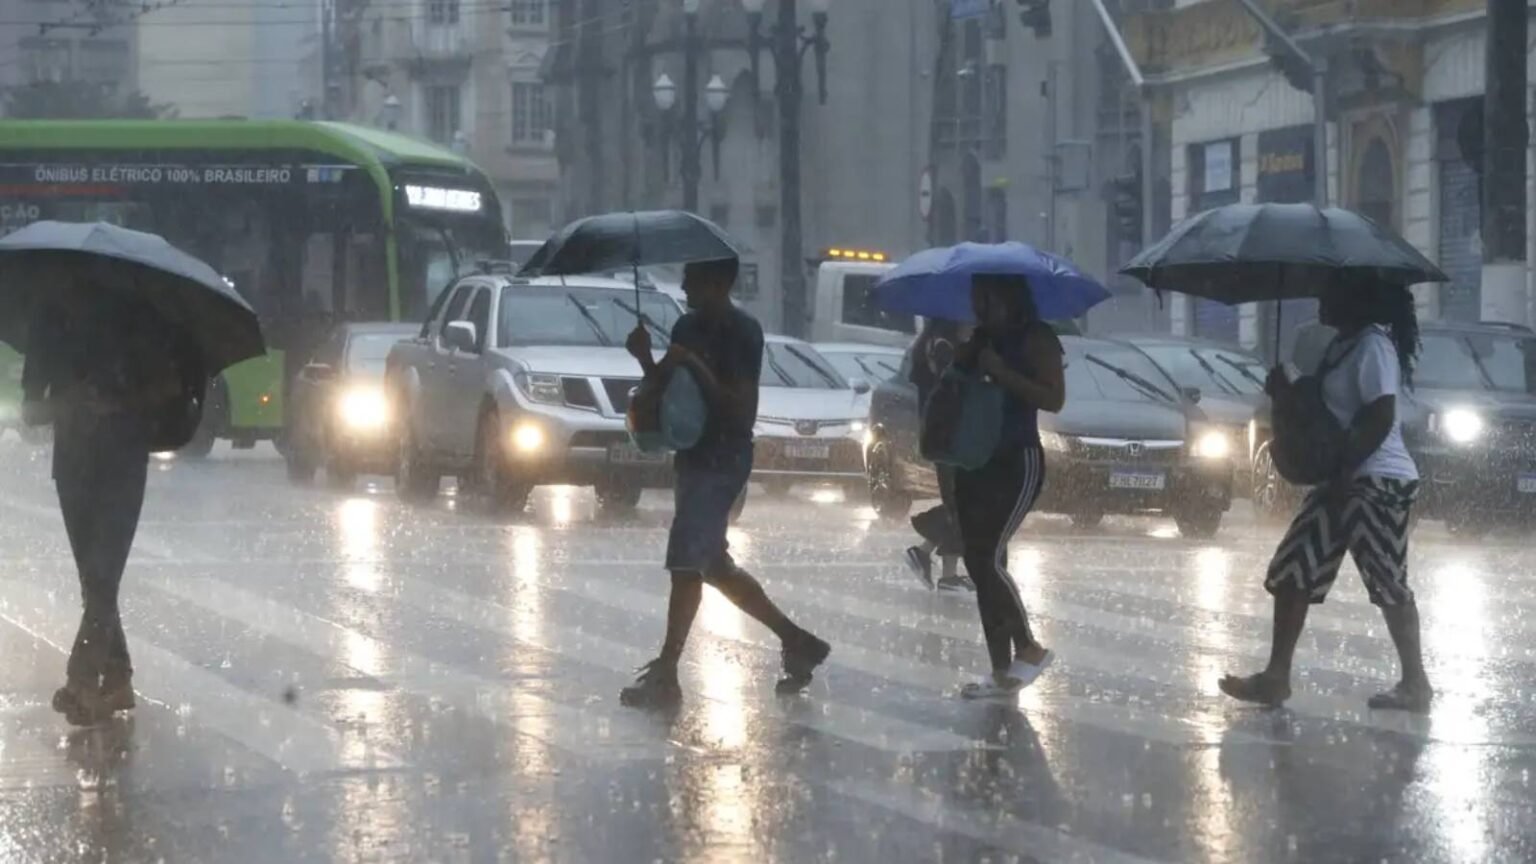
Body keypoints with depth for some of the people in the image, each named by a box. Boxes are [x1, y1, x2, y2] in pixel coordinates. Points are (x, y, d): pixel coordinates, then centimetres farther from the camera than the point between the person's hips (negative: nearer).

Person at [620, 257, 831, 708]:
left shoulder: (741, 333, -13)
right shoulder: (688, 327, 11)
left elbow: (742, 411, -18)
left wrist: (695, 367, -24)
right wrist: (646, 358, -5)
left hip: (722, 462, -9)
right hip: (694, 457, 9)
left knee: (685, 565, -11)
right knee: (714, 566, 14)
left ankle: (665, 676, -9)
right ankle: (796, 641, 26)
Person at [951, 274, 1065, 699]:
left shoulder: (1036, 338, -8)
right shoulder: (979, 340, 14)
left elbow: (1054, 398, -17)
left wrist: (1001, 372, -21)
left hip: (1018, 462, -8)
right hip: (975, 462, 8)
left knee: (990, 558, -17)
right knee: (978, 564, 4)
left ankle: (1029, 648, -1)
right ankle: (1002, 672, 7)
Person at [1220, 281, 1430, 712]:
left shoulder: (1373, 346, -15)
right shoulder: (1341, 345, 15)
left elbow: (1380, 420, -22)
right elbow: (1325, 407, 23)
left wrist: (1342, 476, -22)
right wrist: (1288, 391, 4)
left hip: (1377, 482, -10)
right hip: (1343, 482, 10)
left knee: (1388, 583, -5)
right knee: (1292, 572, 8)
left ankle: (1415, 684, 2)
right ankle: (1276, 676, 9)